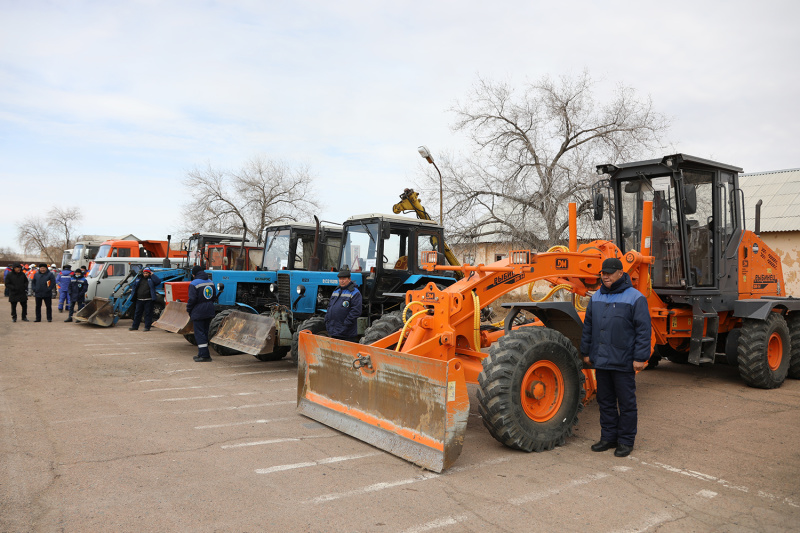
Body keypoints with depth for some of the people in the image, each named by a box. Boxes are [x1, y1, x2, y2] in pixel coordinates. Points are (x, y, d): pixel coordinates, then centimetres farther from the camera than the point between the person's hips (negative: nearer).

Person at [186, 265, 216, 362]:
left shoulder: (194, 284, -12)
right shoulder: (210, 282, 9)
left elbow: (192, 299, -16)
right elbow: (214, 296, 13)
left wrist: (188, 309, -1)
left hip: (198, 312, -7)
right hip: (209, 311, 7)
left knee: (199, 333, -2)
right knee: (205, 331, 15)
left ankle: (204, 355, -6)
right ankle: (203, 353, 21)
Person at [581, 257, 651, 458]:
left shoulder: (635, 298, -8)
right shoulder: (596, 297, 10)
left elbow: (643, 330, -10)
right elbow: (588, 326, 16)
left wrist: (640, 358, -14)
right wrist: (586, 352, 14)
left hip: (623, 363, -6)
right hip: (601, 361, 6)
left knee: (626, 403, 5)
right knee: (605, 401, 14)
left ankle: (626, 441, 18)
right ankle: (608, 437, 27)